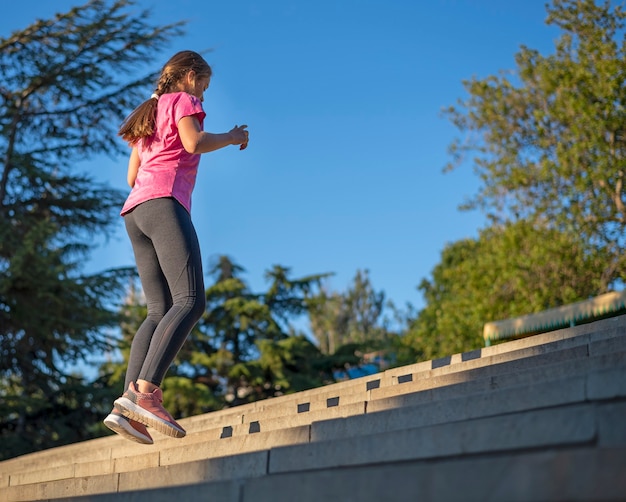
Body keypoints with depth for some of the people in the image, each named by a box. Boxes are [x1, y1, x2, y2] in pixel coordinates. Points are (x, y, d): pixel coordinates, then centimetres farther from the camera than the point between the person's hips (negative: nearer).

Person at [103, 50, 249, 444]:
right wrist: (233, 137, 6)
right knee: (191, 300, -20)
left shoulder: (148, 115, 33)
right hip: (165, 203, -9)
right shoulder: (184, 101, 10)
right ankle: (144, 392, -38)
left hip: (134, 212, 9)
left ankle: (127, 407, -17)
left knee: (161, 311, 0)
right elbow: (194, 143, -10)